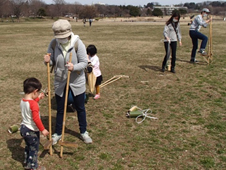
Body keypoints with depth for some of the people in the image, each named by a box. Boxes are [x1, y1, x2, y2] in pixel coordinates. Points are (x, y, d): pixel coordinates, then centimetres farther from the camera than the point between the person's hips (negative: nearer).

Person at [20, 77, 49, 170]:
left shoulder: (22, 101, -2)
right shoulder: (33, 104, -27)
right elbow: (36, 119, -28)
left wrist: (38, 98, 17)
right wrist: (42, 129, -20)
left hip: (23, 128, 8)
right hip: (32, 131, -8)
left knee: (28, 147, 26)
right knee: (34, 149, 11)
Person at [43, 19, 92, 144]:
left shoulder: (78, 43, -18)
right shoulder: (53, 44, -11)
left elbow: (84, 62, -17)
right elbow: (52, 62, -2)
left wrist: (74, 67, -36)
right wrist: (48, 61, -25)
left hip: (77, 82, -2)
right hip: (60, 82, 2)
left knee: (80, 108, 14)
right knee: (60, 109, 15)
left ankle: (83, 132, 33)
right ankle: (57, 133, 33)